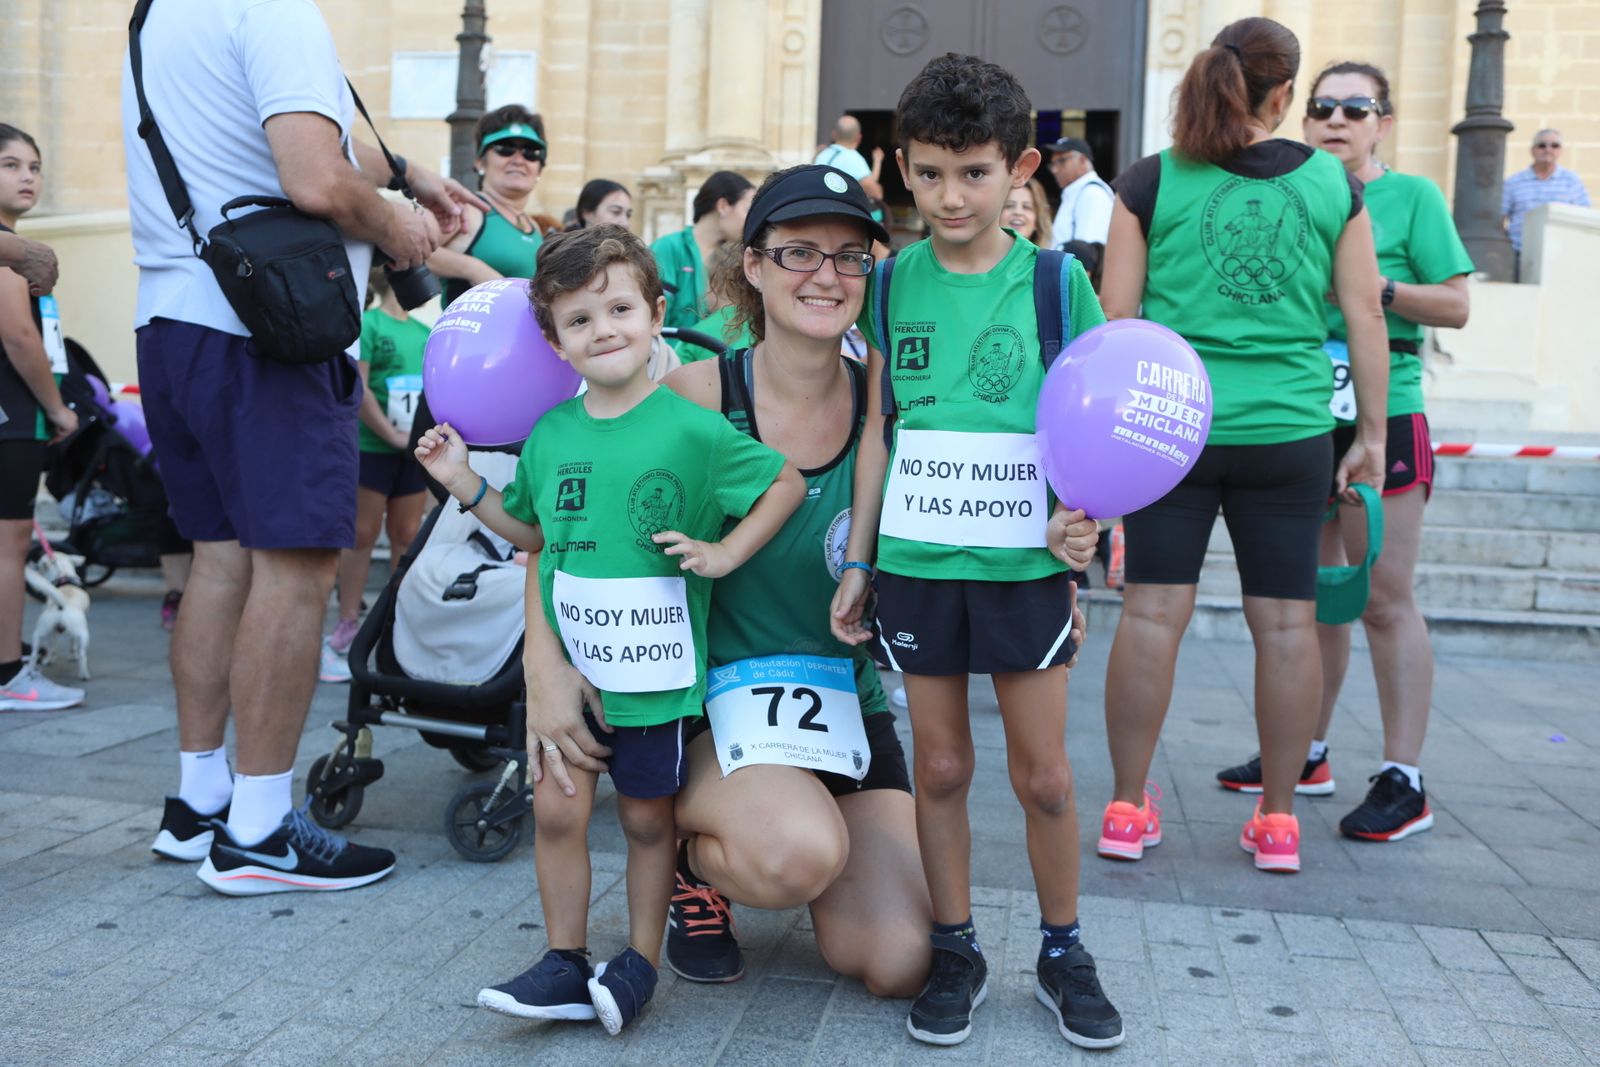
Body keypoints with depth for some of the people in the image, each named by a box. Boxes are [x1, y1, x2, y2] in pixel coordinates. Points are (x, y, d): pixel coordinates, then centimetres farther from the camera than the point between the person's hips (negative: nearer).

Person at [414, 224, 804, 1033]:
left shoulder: (691, 430, -11)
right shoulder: (549, 434, 3)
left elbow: (787, 483, -1)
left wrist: (724, 552, -10)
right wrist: (465, 484, 6)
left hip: (654, 667, -3)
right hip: (566, 660, 4)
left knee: (648, 816, 11)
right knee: (557, 807, 6)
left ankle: (640, 962, 27)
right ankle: (565, 964, 21)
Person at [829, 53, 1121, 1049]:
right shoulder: (894, 283, 3)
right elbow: (880, 425, 8)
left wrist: (1082, 518, -17)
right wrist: (856, 559, 7)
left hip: (1025, 563, -1)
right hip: (916, 559, 2)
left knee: (1044, 773, 6)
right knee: (940, 765, 10)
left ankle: (1064, 951, 27)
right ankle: (956, 950, 27)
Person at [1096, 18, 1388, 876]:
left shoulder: (1150, 182, 0)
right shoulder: (1334, 186, 4)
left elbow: (1115, 315, -1)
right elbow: (1364, 317, 5)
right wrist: (1371, 433, 12)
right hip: (1290, 431, 1)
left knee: (1153, 611, 4)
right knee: (1286, 621, 8)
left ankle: (1127, 808, 11)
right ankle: (1278, 818, 17)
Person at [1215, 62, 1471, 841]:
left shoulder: (1413, 197, 0)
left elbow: (1456, 305, -4)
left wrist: (1369, 286, -16)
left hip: (1382, 419, -5)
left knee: (1385, 599, -4)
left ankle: (1404, 781, 4)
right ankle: (1305, 754, 25)